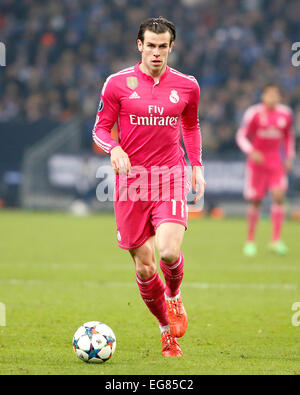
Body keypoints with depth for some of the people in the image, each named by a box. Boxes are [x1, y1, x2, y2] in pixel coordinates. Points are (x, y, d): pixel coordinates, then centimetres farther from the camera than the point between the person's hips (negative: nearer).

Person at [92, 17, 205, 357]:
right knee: (143, 266, 2)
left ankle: (173, 295, 14)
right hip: (131, 177, 0)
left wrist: (197, 167, 15)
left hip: (171, 175, 0)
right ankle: (167, 329, 23)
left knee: (169, 251, -21)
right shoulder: (118, 83, 0)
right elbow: (100, 128, 4)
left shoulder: (186, 86, 6)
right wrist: (114, 149, -16)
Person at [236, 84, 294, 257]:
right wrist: (251, 152, -20)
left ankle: (276, 240, -12)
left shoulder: (285, 114, 3)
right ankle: (250, 241, 13)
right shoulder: (254, 113, -8)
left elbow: (289, 137, 19)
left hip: (276, 161, 2)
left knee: (279, 196, -14)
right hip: (257, 159, -2)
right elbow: (241, 136, -4)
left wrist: (289, 158, 11)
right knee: (255, 201, 0)